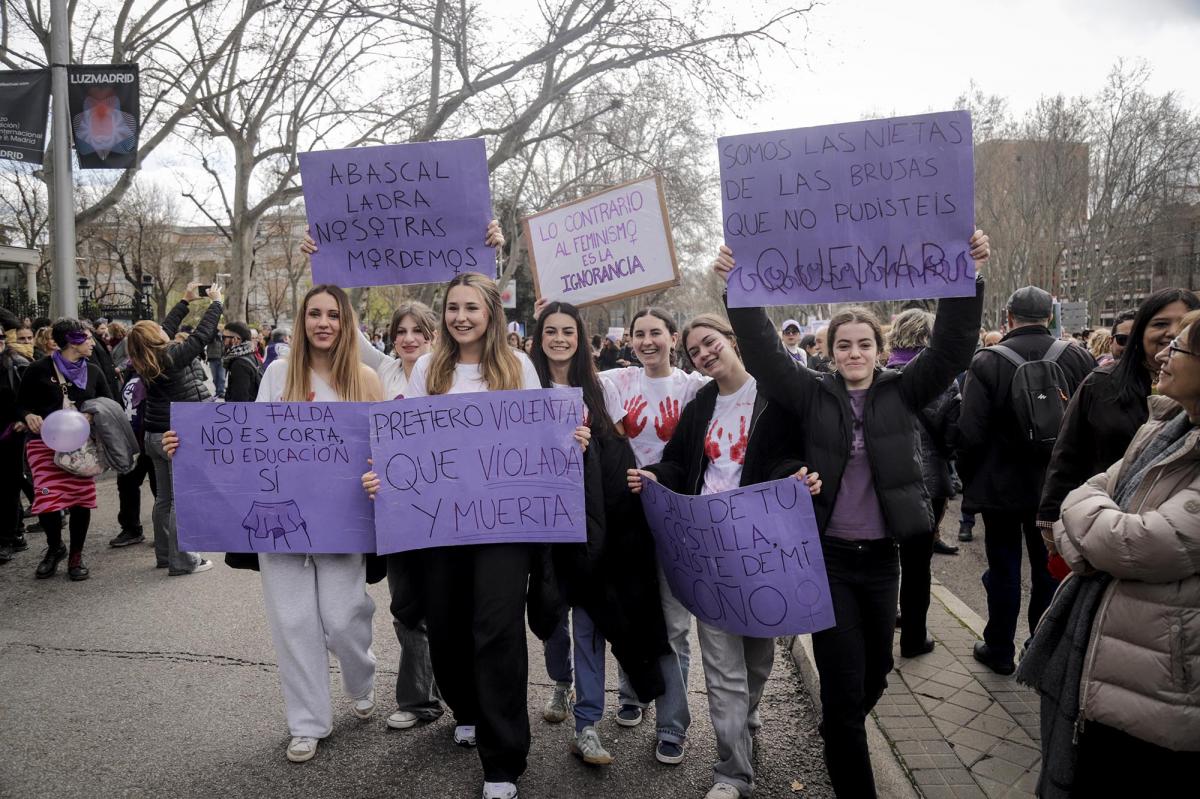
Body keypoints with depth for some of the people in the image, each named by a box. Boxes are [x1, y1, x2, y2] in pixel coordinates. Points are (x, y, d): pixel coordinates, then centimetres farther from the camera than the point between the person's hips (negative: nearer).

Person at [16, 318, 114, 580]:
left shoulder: (92, 371, 7)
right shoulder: (39, 369, -4)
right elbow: (21, 404, 3)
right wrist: (29, 416, -19)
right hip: (45, 444, -3)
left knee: (81, 499, 1)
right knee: (47, 500, -12)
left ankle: (76, 556, 19)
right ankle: (54, 548, 18)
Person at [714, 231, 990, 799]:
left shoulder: (901, 392, 2)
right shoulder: (813, 395, -2)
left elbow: (950, 348, -8)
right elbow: (763, 354, -11)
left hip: (880, 557, 3)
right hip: (828, 557, -2)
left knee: (875, 673, 18)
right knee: (843, 683, -1)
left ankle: (840, 741, 48)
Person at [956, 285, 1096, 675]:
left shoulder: (987, 361, -15)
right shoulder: (1079, 358, -5)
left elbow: (970, 433, -15)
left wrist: (969, 480, -1)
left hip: (1002, 484, -3)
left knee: (1004, 569, 10)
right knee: (1049, 568, 16)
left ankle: (1000, 650, 21)